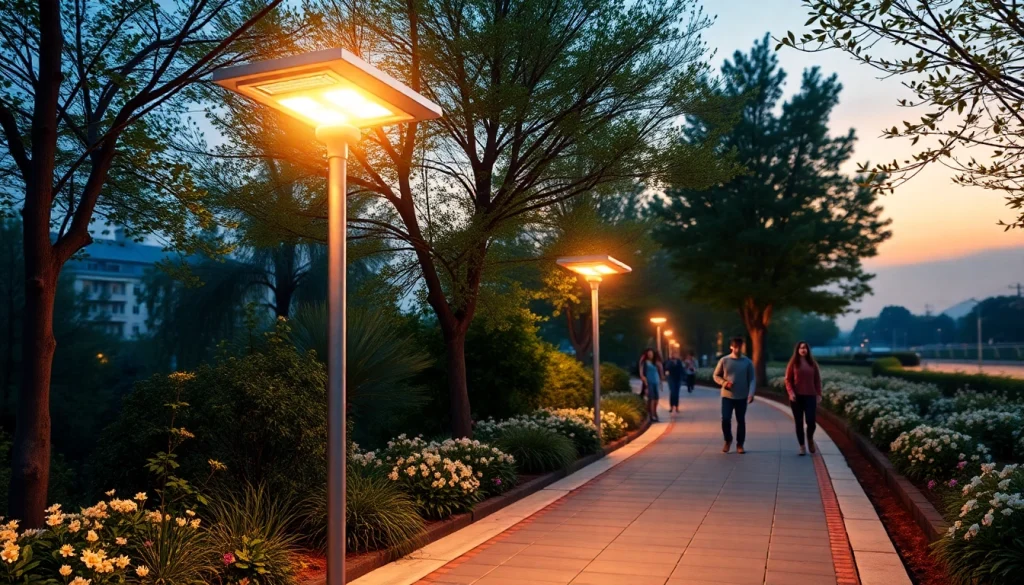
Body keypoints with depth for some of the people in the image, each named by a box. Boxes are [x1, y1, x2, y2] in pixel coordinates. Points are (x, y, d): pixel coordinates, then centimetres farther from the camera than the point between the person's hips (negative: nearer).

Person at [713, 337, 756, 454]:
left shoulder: (747, 362, -2)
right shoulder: (724, 360, -2)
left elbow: (752, 379, -2)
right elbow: (716, 376, 5)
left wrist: (751, 393, -15)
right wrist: (724, 383, -15)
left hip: (742, 397, 0)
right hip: (727, 396, 0)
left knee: (741, 421, 6)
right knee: (725, 419, -5)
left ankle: (740, 444, 18)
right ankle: (728, 441, 19)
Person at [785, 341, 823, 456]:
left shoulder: (813, 363, 7)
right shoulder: (793, 363, 1)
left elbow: (817, 380, 8)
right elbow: (788, 380, 0)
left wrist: (818, 394, 1)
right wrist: (791, 392, -13)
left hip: (810, 396, 1)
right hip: (797, 396, -1)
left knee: (811, 421, -7)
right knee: (799, 422, 3)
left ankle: (810, 439, 24)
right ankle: (802, 446, 13)